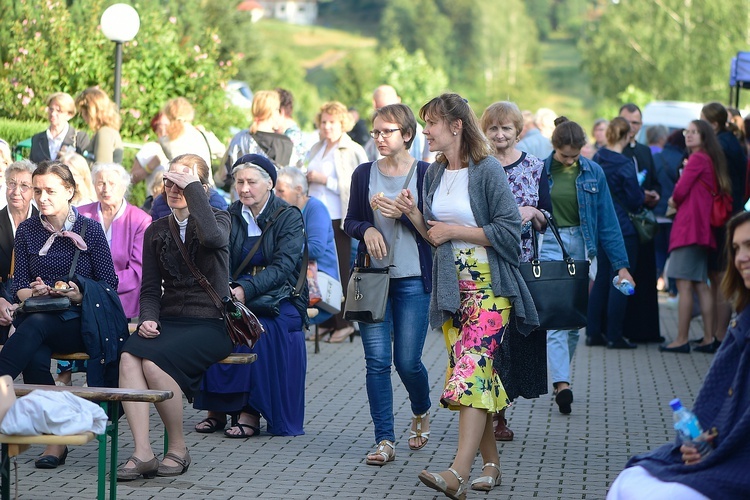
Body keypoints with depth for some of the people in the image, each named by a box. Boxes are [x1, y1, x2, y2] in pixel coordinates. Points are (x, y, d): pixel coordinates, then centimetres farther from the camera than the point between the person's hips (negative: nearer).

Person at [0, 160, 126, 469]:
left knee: (36, 325, -36)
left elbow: (109, 286, 1)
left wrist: (79, 295, -17)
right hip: (37, 317, 2)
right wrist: (34, 293, -13)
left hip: (82, 321, -2)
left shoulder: (89, 229, 2)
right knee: (35, 357, -32)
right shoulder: (27, 230, 12)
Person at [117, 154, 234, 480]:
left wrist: (192, 187, -15)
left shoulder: (219, 219, 4)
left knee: (155, 360, -32)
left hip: (209, 323, -4)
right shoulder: (156, 231, 17)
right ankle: (142, 453, -34)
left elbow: (211, 236, -23)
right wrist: (148, 318, -7)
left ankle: (178, 449, -16)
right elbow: (150, 287, 14)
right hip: (169, 319, 4)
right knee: (129, 356, -30)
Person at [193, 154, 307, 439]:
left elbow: (282, 267, -16)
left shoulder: (289, 218, -3)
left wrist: (246, 290, -31)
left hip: (281, 299, -3)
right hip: (238, 296, 3)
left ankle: (250, 410, -24)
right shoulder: (230, 217, 9)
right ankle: (217, 407, -19)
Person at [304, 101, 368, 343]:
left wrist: (325, 180, -15)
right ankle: (326, 321, 9)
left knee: (339, 271, -3)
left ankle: (344, 322, 5)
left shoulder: (353, 151, -5)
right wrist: (308, 178, 5)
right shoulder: (317, 149, 17)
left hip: (338, 218, -6)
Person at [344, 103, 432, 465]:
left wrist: (403, 214, -18)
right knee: (377, 361, -3)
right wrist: (366, 229, -9)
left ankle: (421, 412, 31)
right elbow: (350, 221, 12)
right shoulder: (364, 174, 8)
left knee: (408, 361, -1)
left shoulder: (425, 174, -1)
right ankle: (384, 440, 1)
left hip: (412, 279, -2)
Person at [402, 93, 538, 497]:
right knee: (476, 375, 8)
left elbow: (509, 230, -14)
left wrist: (455, 230, -14)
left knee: (472, 370, -17)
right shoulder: (434, 174, 11)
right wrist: (414, 215, -2)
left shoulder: (487, 170, -10)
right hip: (452, 287, 7)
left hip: (488, 286, -7)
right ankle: (491, 464, 16)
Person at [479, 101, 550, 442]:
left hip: (522, 264, 2)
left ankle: (500, 411, 15)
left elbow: (548, 221, 7)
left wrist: (532, 213, -13)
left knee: (516, 334, 3)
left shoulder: (535, 167, 7)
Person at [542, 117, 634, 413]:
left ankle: (560, 380, 20)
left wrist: (620, 264, 3)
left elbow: (607, 220, 6)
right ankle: (562, 385, -24)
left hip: (581, 247, 3)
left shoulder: (592, 173, 3)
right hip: (549, 246, -3)